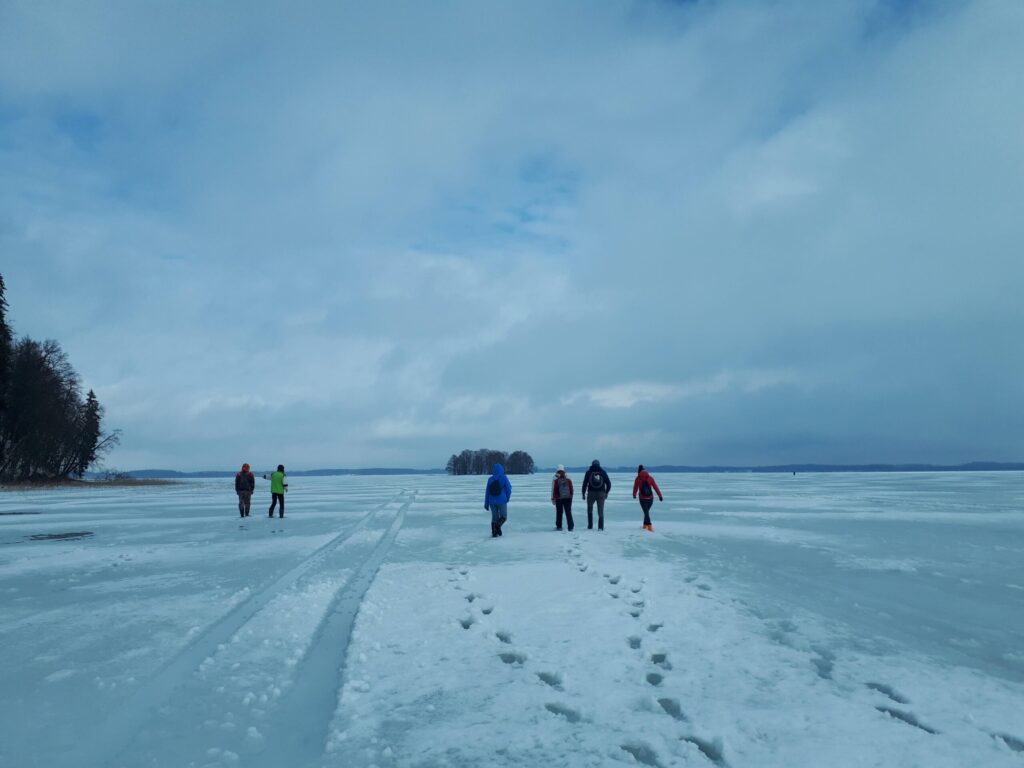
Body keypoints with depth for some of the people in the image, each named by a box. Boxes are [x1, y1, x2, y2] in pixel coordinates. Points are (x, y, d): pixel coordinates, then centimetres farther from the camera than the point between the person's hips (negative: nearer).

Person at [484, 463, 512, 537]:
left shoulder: (490, 479, 2)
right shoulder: (504, 478, -5)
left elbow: (487, 492, 3)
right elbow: (508, 489, -4)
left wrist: (486, 504, 8)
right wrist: (507, 498, 14)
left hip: (492, 502, 3)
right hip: (502, 501, -3)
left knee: (494, 517, 14)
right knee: (503, 517, 10)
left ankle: (494, 532, 2)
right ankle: (498, 525, -18)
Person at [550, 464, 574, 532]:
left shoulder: (555, 479, -6)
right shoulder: (568, 479, 2)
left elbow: (553, 490, -4)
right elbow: (571, 489, 6)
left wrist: (553, 498, 3)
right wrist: (571, 496, 15)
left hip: (559, 498, -2)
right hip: (568, 498, 2)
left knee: (559, 512, 9)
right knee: (568, 512, 6)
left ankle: (559, 526, 12)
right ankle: (570, 527, 3)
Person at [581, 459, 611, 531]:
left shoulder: (589, 472, 2)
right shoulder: (603, 472, 6)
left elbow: (585, 483, -2)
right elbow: (608, 483, 7)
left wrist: (583, 493, 4)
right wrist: (606, 492, 16)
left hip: (591, 493, -1)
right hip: (601, 493, 1)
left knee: (589, 510, 17)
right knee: (600, 511, 5)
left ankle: (590, 525, 12)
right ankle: (600, 527, -1)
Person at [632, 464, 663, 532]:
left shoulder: (638, 479, -2)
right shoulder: (650, 478, 3)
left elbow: (635, 488, 4)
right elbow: (655, 487, -1)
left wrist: (634, 495, 21)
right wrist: (660, 495, -2)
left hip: (642, 498, -2)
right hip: (650, 498, 2)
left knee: (646, 512, -1)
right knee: (647, 511, 20)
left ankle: (649, 526, -14)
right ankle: (645, 525, 27)